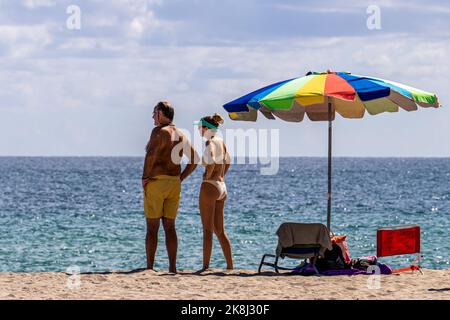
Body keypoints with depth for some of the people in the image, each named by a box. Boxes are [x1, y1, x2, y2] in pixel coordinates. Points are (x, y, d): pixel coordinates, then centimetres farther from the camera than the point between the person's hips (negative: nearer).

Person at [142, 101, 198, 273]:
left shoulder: (159, 131, -10)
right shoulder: (181, 135, 13)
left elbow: (151, 154, -23)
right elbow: (194, 159, 14)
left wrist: (145, 177, -14)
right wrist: (181, 178, 12)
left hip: (156, 182, -7)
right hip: (174, 184, 7)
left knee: (152, 228, -2)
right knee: (170, 227, 10)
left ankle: (149, 267, -3)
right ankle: (172, 268, 6)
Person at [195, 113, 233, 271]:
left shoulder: (210, 142, -13)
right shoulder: (221, 142, 13)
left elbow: (211, 162, -30)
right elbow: (227, 162, 28)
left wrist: (207, 177, -17)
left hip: (209, 187, -8)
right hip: (222, 187, 8)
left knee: (207, 230, -6)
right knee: (219, 230, 12)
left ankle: (205, 266, -6)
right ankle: (230, 265, 11)